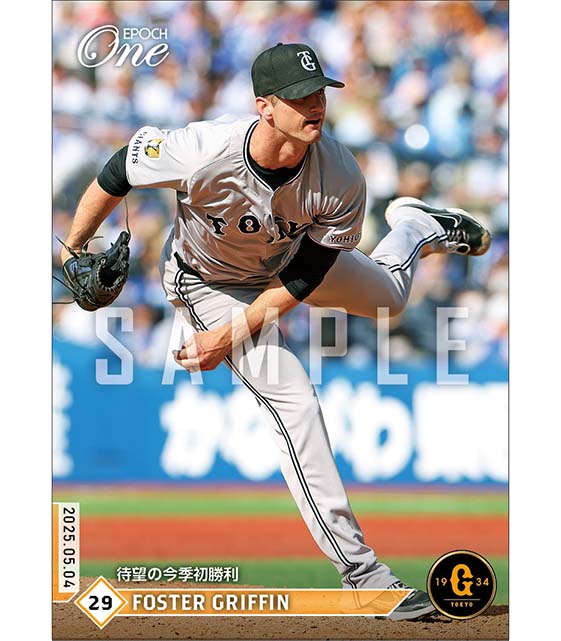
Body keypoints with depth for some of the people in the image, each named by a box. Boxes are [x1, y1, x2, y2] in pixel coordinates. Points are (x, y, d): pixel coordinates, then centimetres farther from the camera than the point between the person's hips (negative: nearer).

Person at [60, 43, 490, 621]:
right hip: (210, 283, -3)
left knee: (386, 296, 23)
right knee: (293, 402, -14)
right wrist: (74, 249, -15)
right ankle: (357, 567, -8)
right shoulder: (202, 152, -42)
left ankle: (416, 228, 61)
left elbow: (304, 275, -22)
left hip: (287, 262, 3)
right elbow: (118, 173, -24)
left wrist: (232, 335, -26)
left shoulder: (341, 179, -33)